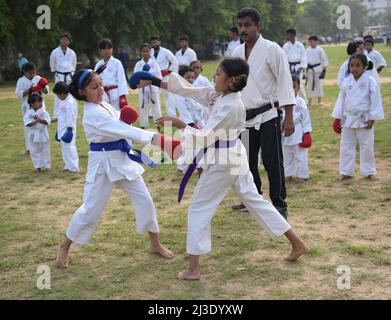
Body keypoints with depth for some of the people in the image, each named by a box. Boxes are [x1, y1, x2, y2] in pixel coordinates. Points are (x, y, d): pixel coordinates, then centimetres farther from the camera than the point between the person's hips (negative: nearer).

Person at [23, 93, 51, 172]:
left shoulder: (43, 112, -5)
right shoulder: (28, 112, -4)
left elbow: (47, 121, -16)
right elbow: (27, 123, -14)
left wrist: (40, 120, -31)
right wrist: (35, 122, -27)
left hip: (43, 134, 0)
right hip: (34, 135, 0)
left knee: (45, 151, 8)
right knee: (34, 151, 7)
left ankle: (46, 166, 21)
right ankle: (37, 166, 20)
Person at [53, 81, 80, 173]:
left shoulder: (70, 102, -18)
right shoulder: (64, 101, 14)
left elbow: (71, 118, -20)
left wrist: (69, 130, -20)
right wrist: (59, 131, 23)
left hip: (68, 129, -10)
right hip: (62, 129, 10)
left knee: (69, 148, -8)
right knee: (65, 148, 15)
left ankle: (73, 167, -3)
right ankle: (69, 166, 23)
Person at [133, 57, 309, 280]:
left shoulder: (231, 106, -25)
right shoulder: (219, 94, 2)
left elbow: (206, 137, -24)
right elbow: (189, 90, 7)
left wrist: (177, 123, -21)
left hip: (223, 162, -10)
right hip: (234, 157, 10)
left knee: (199, 208, 2)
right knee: (254, 200, 17)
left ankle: (194, 269, 10)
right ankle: (297, 244, 22)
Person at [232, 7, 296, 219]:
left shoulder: (271, 50, -10)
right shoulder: (237, 53, 8)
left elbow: (284, 82, -11)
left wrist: (289, 118, -16)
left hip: (267, 115, -6)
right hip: (245, 117, 6)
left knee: (272, 162, -2)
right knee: (247, 160, 14)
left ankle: (279, 205, 10)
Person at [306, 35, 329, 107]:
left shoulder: (320, 50, -7)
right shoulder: (308, 50, 5)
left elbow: (325, 61, -6)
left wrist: (324, 71, -10)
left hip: (317, 69, -4)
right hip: (309, 69, 4)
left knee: (318, 85, 1)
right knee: (310, 85, 7)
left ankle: (319, 102, 14)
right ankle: (309, 102, 15)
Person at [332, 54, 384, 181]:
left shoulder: (370, 82, -11)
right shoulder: (346, 82, -1)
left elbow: (375, 101, -9)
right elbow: (341, 100, 6)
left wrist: (372, 119, -11)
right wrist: (337, 118, 6)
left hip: (364, 119, -3)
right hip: (348, 118, 3)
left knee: (367, 146, 7)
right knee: (346, 146, 9)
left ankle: (369, 172, 22)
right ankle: (346, 172, 21)